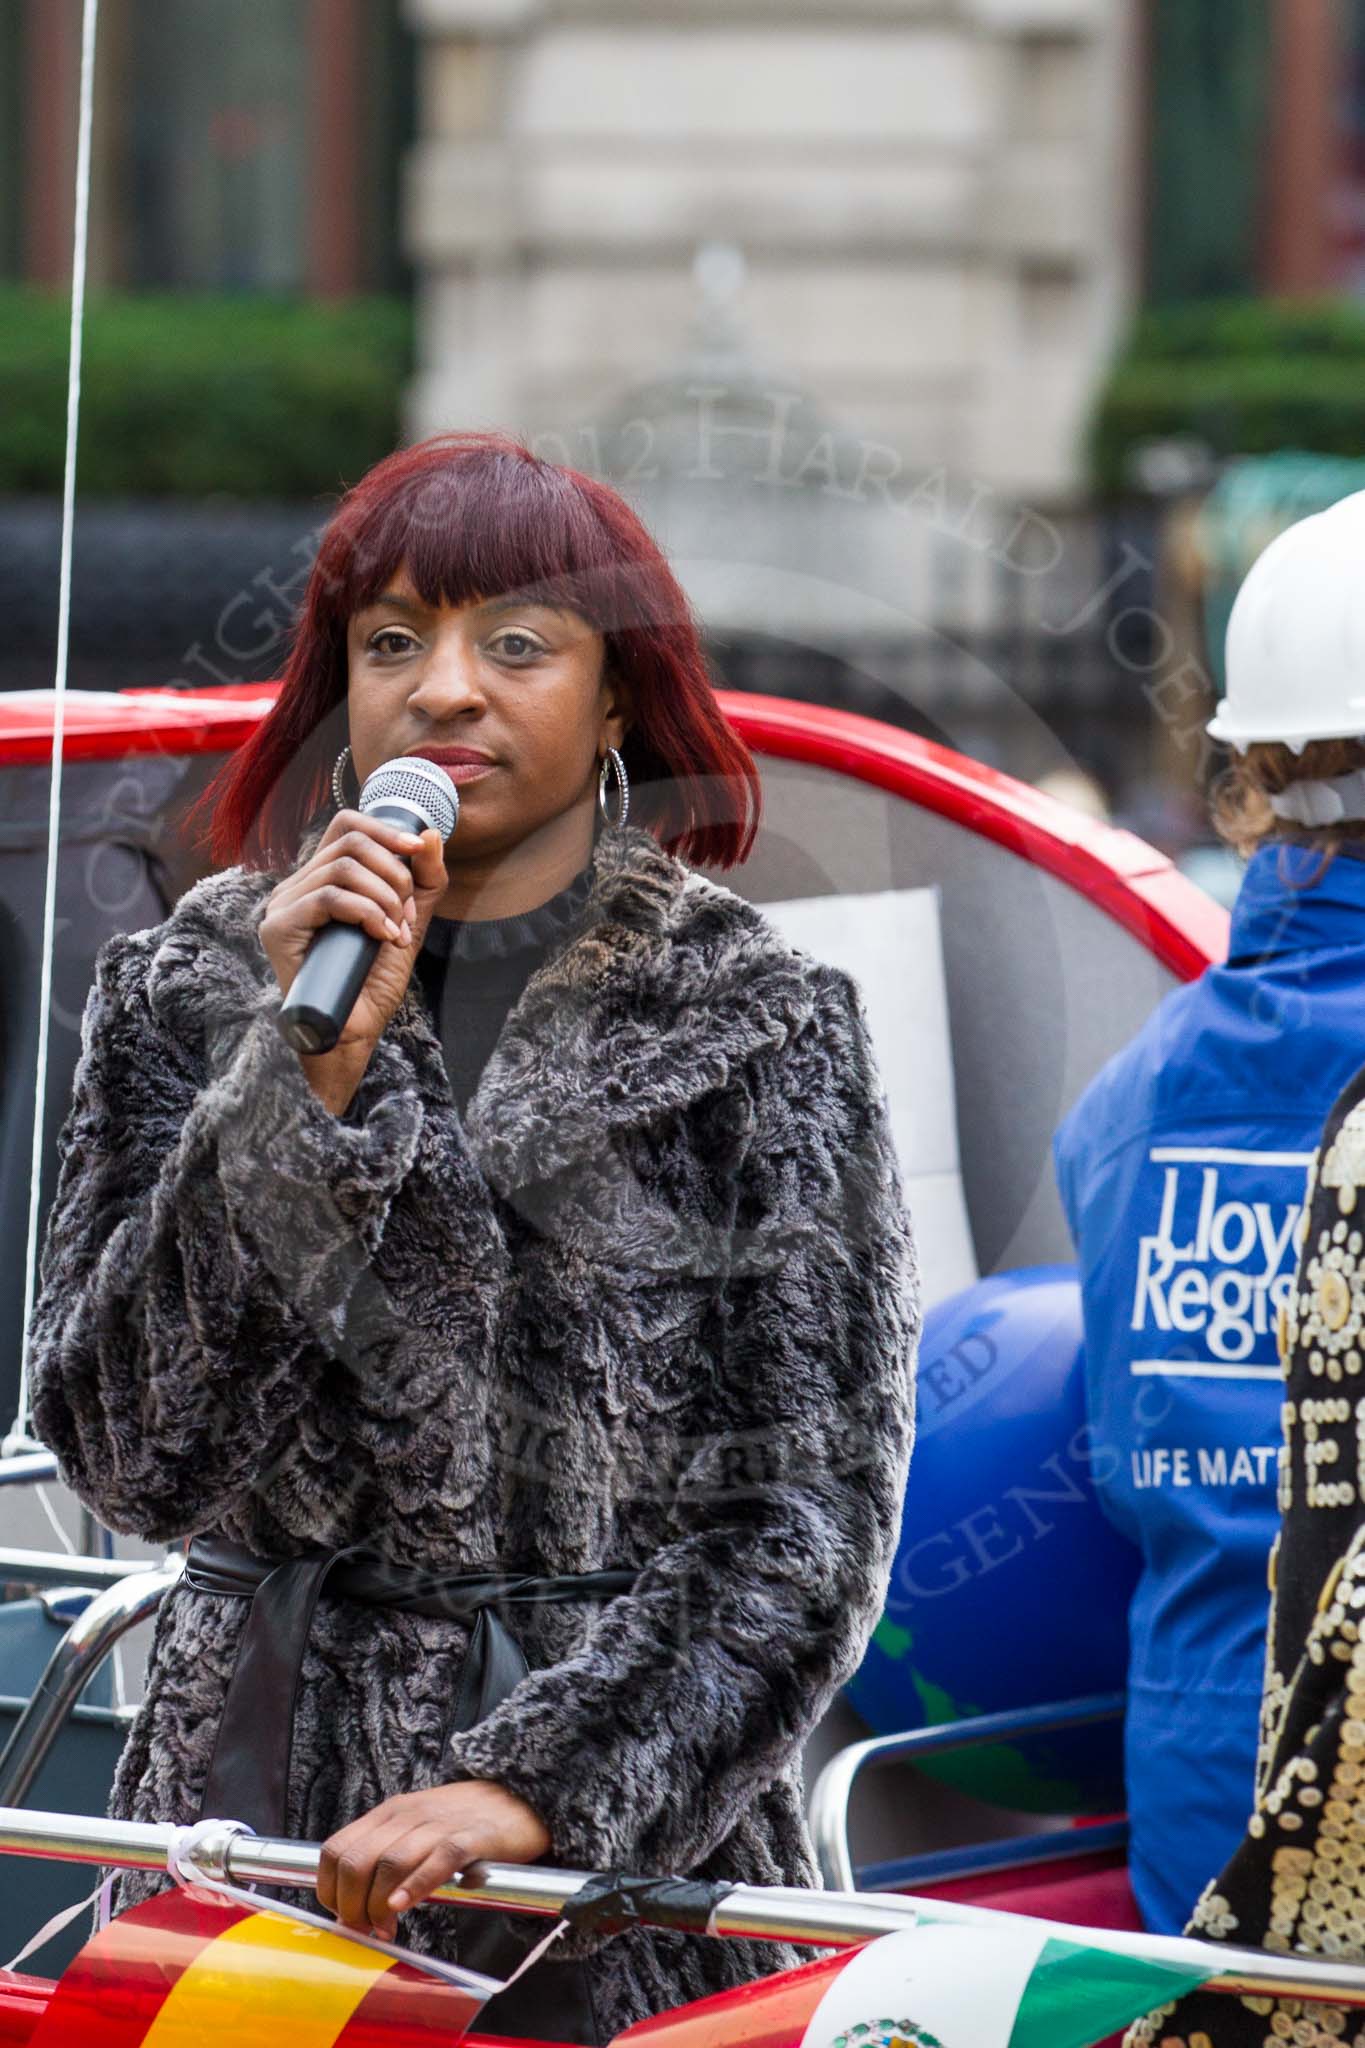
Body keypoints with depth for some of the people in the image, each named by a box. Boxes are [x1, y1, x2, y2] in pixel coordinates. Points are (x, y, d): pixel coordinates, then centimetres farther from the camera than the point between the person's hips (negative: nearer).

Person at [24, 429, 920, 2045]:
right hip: (248, 1825, 1)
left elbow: (803, 1523, -2)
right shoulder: (186, 992, 6)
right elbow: (131, 1454, -4)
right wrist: (314, 1071, -12)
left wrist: (539, 1783, -15)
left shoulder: (756, 1028, 2)